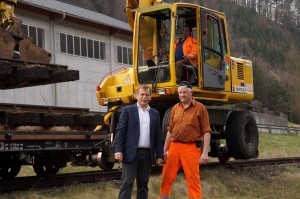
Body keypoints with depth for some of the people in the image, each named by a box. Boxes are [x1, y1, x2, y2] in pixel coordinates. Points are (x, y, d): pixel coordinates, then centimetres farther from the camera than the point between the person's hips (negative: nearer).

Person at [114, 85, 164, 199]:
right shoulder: (127, 110, 2)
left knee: (143, 184, 9)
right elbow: (120, 131, -3)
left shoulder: (155, 114, 13)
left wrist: (159, 155, 8)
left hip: (147, 154, 4)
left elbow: (158, 136, 12)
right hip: (131, 153, -4)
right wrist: (118, 150, -13)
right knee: (127, 184, -6)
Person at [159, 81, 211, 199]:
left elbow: (206, 131, -5)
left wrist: (205, 152, -12)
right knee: (166, 177, 9)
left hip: (191, 148, -5)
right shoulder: (175, 108, 12)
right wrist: (165, 149, 14)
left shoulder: (200, 108, -2)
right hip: (174, 147, 5)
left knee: (193, 179, -1)